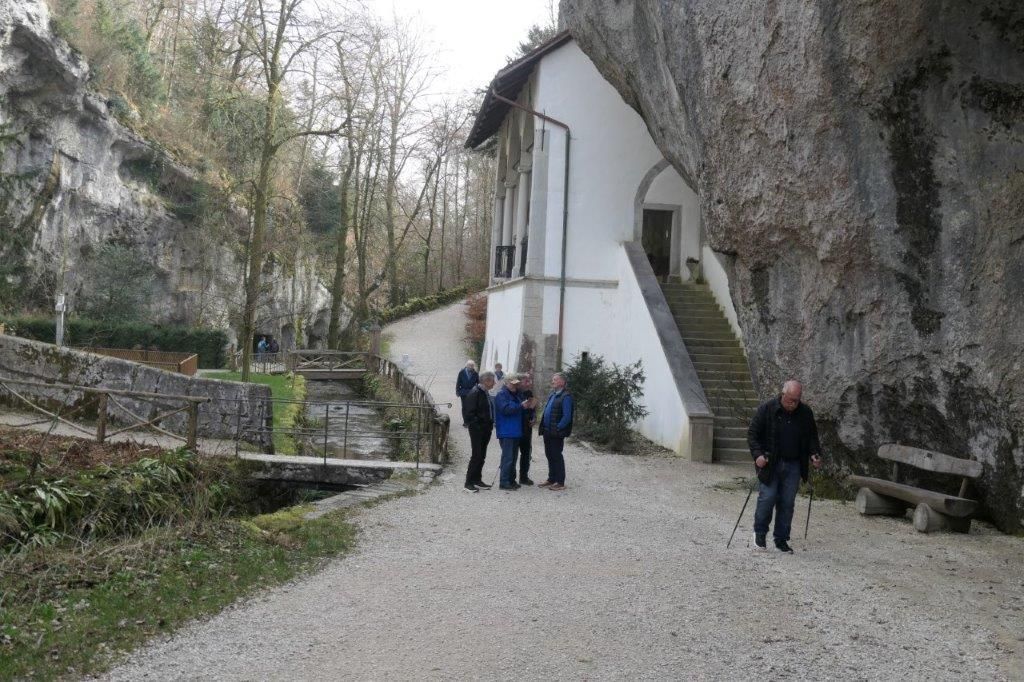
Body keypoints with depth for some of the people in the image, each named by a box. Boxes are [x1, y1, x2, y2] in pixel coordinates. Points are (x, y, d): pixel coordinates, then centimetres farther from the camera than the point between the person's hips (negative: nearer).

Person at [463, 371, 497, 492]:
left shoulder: (486, 393, 13)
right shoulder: (474, 393, -15)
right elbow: (469, 412, -17)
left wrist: (491, 423, 12)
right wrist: (475, 425, -17)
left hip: (486, 429, 8)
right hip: (477, 430, -8)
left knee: (481, 456, 13)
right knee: (476, 456, -6)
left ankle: (477, 480, 22)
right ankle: (469, 483, 1)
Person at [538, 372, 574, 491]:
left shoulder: (565, 396, -15)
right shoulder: (552, 394, 13)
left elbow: (567, 416, -18)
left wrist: (557, 428, -16)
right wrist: (543, 427, 11)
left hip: (556, 433, -8)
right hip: (548, 432, 8)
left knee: (556, 456, -1)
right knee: (549, 455, 15)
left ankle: (560, 482, 7)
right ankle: (551, 479, 26)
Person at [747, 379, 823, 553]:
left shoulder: (805, 413, 5)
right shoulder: (767, 410, -7)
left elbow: (812, 437, 17)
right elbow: (752, 433, -5)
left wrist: (815, 454, 0)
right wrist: (757, 454, -18)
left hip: (793, 466, 3)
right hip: (770, 464, -3)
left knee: (787, 503, 5)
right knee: (767, 498, -7)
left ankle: (781, 539, 17)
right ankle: (760, 533, 15)